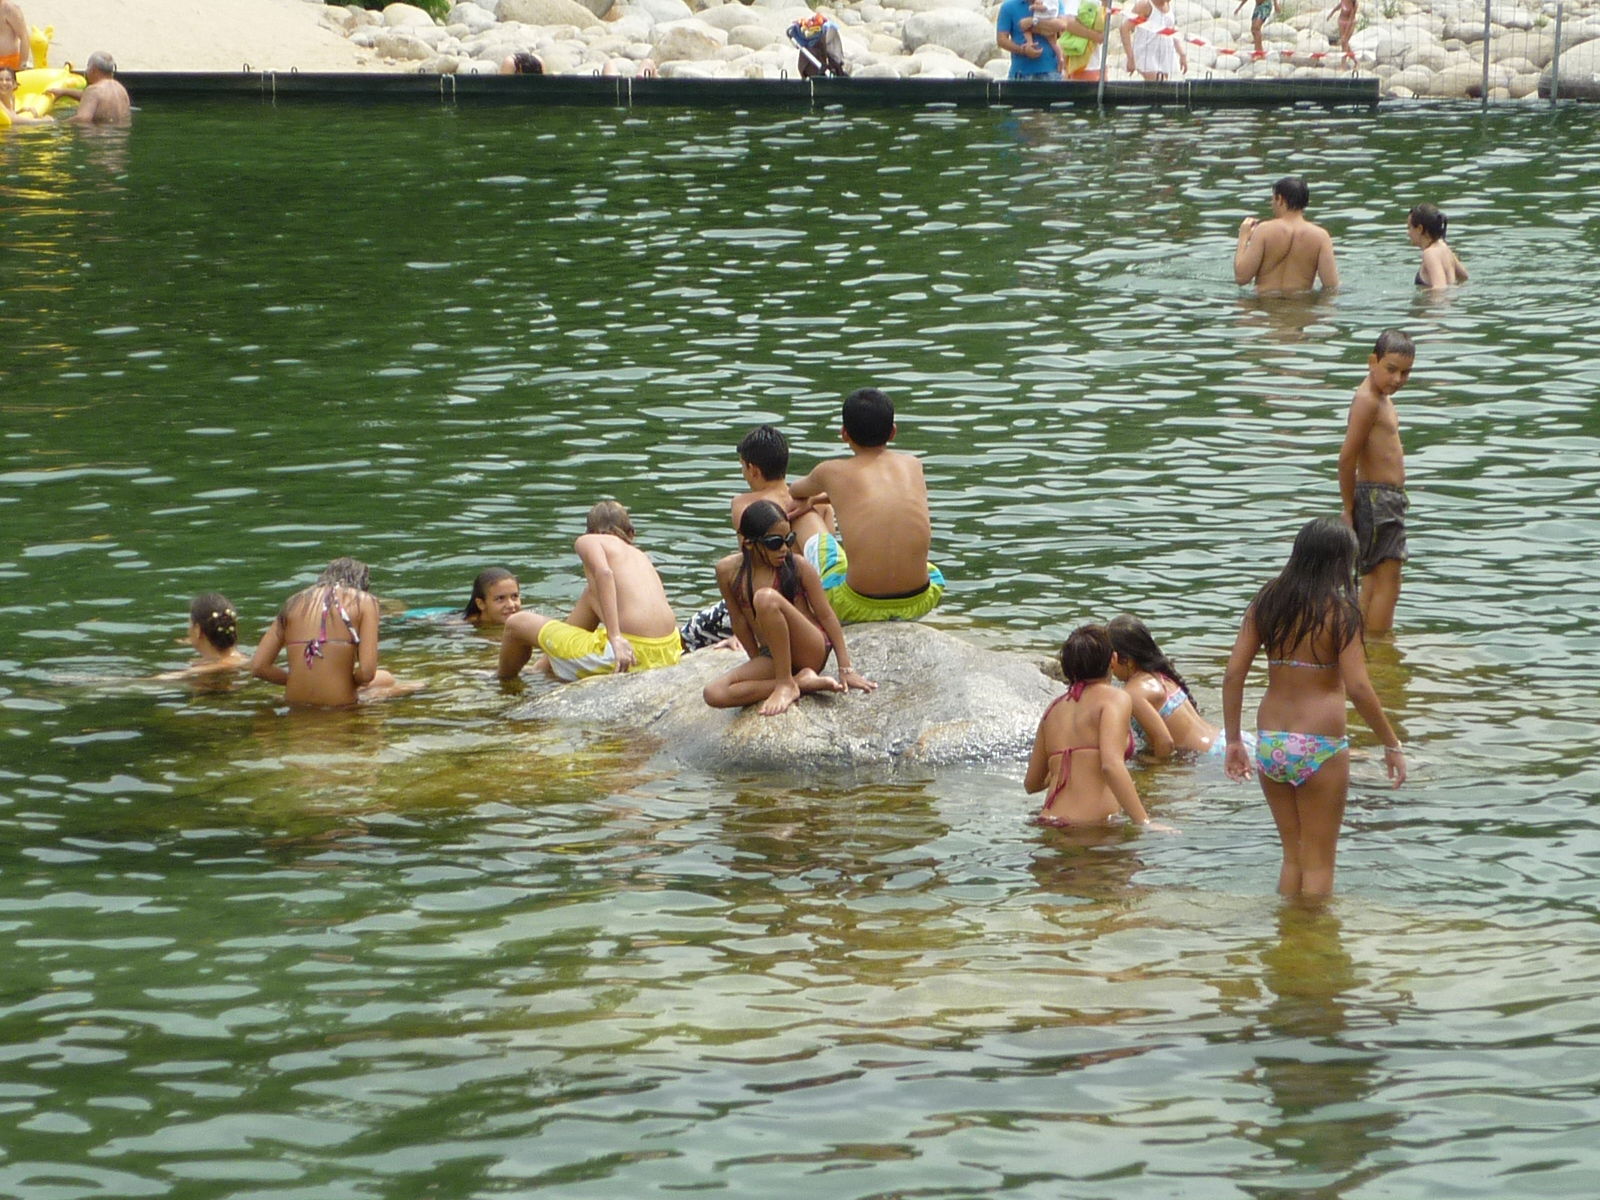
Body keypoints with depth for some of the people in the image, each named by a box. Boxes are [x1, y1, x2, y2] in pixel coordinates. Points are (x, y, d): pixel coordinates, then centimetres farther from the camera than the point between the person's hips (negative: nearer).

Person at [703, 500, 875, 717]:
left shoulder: (798, 566, -8)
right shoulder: (728, 571, -2)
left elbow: (826, 615, -4)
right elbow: (739, 620, 7)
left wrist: (846, 669, -6)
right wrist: (758, 664, 9)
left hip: (811, 651, -4)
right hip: (771, 657, 4)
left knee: (766, 597, -32)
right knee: (715, 694, -24)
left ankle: (786, 684, -22)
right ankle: (802, 682, -19)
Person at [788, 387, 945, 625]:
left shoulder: (833, 473, 4)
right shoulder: (912, 465, 11)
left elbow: (796, 491, 30)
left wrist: (809, 498, 54)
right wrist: (816, 499, 45)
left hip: (859, 607, -3)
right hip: (916, 604, 3)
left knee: (819, 542, 29)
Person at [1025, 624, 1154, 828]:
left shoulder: (1054, 708, 20)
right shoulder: (1115, 698, 2)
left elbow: (1031, 784, 26)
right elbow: (1111, 764, -15)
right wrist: (1145, 823, -18)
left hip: (1049, 819, 7)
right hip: (1092, 824, -7)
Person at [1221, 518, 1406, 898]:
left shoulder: (1265, 604, 4)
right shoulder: (1338, 610, -10)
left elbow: (1233, 673, 2)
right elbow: (1358, 688, -15)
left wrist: (1234, 740, 11)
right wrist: (1391, 744, -5)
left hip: (1269, 742, 5)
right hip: (1319, 746, -5)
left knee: (1292, 856, 19)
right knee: (1319, 862, 6)